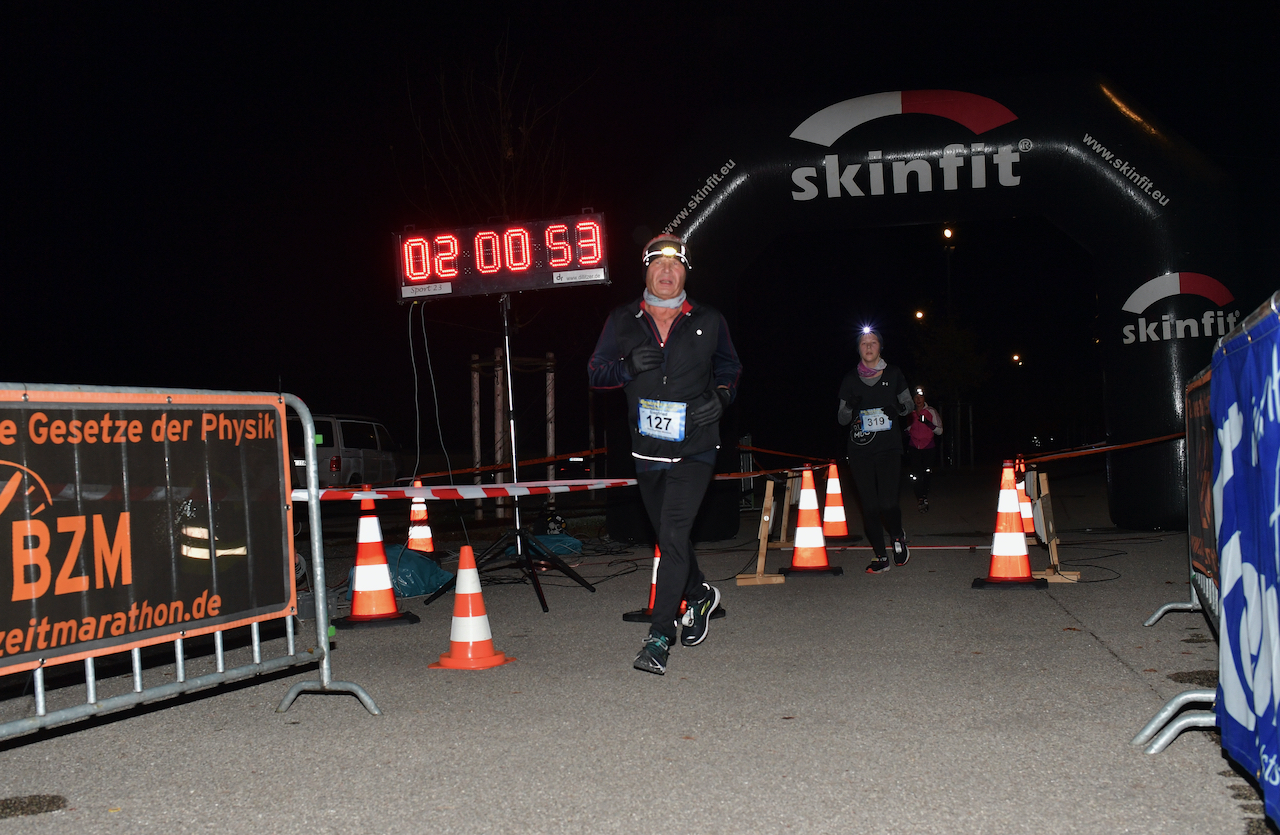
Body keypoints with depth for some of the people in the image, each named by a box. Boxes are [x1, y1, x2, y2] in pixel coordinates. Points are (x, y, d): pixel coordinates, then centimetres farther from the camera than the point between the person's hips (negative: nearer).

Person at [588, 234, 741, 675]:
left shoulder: (709, 322, 1)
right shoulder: (623, 321, 3)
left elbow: (729, 368, 17)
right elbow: (596, 372, 1)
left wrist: (720, 397, -3)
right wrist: (629, 366, -19)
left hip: (695, 449, -3)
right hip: (647, 451, 3)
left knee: (673, 535, -16)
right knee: (669, 537, 18)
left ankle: (659, 637, -13)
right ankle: (699, 596, 46)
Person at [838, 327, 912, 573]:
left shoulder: (893, 373, 7)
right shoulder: (850, 380, 9)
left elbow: (909, 403, 16)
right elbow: (842, 419, 11)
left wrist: (898, 409, -7)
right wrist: (850, 407, -11)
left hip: (888, 445, -2)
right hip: (860, 449, 2)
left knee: (887, 503, -14)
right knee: (869, 507, 0)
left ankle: (899, 537, 18)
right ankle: (881, 557, 11)